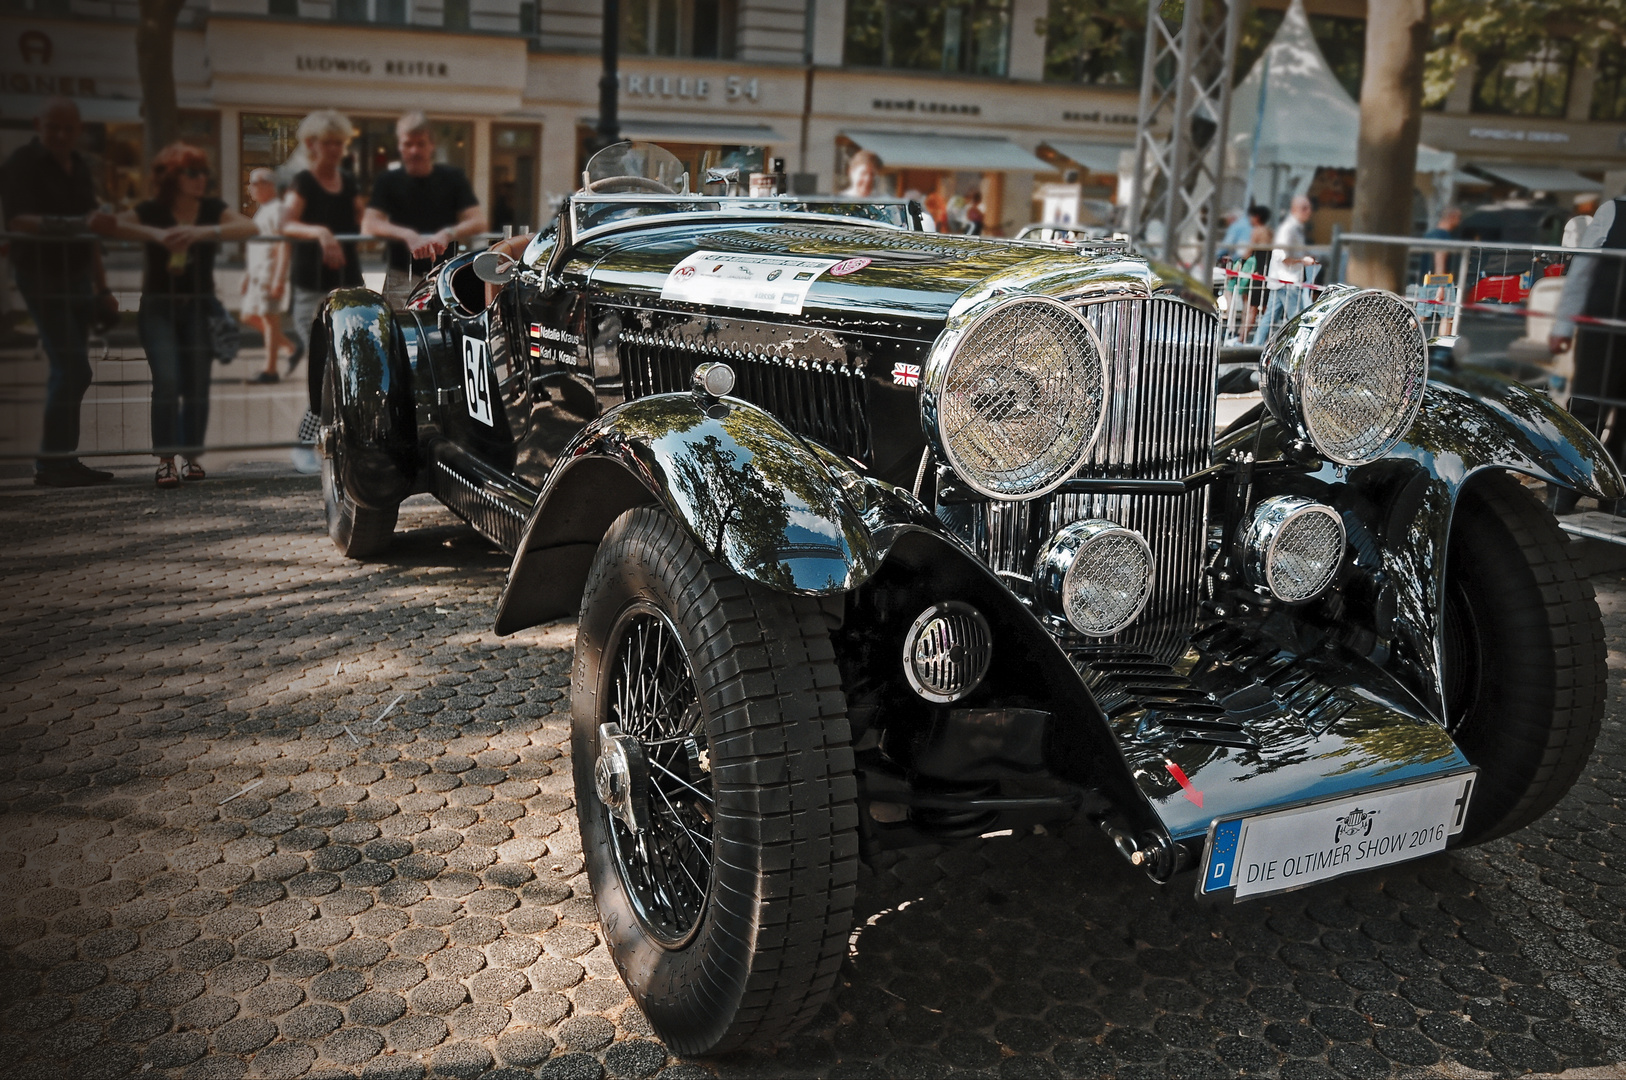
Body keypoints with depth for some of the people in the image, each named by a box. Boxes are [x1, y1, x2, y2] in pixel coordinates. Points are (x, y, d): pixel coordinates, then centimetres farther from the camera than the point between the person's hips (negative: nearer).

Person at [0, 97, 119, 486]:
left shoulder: (78, 167, 14)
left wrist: (102, 288, 20)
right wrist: (82, 224, -35)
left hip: (78, 277, 8)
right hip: (43, 278, -8)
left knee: (68, 370, 9)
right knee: (73, 370, -14)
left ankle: (62, 460, 14)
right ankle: (51, 464, -9)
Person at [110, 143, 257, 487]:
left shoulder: (211, 209, 0)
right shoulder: (152, 211, -4)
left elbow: (250, 227, -18)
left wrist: (203, 232, -30)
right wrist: (155, 234, -33)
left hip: (199, 307, 2)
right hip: (158, 307, -2)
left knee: (197, 383, -1)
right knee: (166, 380, -16)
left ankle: (192, 457, 12)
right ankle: (166, 461, -11)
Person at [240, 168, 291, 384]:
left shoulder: (277, 210, -11)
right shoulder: (263, 211, 19)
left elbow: (284, 247, -19)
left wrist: (279, 279, -24)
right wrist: (248, 274, 23)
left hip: (271, 274, -10)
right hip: (257, 274, 10)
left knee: (270, 319, -6)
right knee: (249, 316, 10)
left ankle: (270, 370, 0)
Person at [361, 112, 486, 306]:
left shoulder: (452, 177, 10)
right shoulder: (388, 181, 9)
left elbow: (478, 221, 2)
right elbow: (369, 225, -3)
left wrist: (448, 234, -18)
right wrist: (407, 235, -21)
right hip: (402, 281, 0)